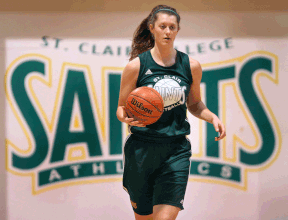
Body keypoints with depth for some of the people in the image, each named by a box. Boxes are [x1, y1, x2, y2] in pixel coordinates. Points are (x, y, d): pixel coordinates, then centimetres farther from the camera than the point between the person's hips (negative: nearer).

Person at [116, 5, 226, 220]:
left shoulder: (191, 66, 4)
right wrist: (126, 118, -18)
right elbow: (121, 107, 5)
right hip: (141, 148, 0)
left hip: (176, 150, 1)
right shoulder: (136, 66, -2)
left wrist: (212, 117, 0)